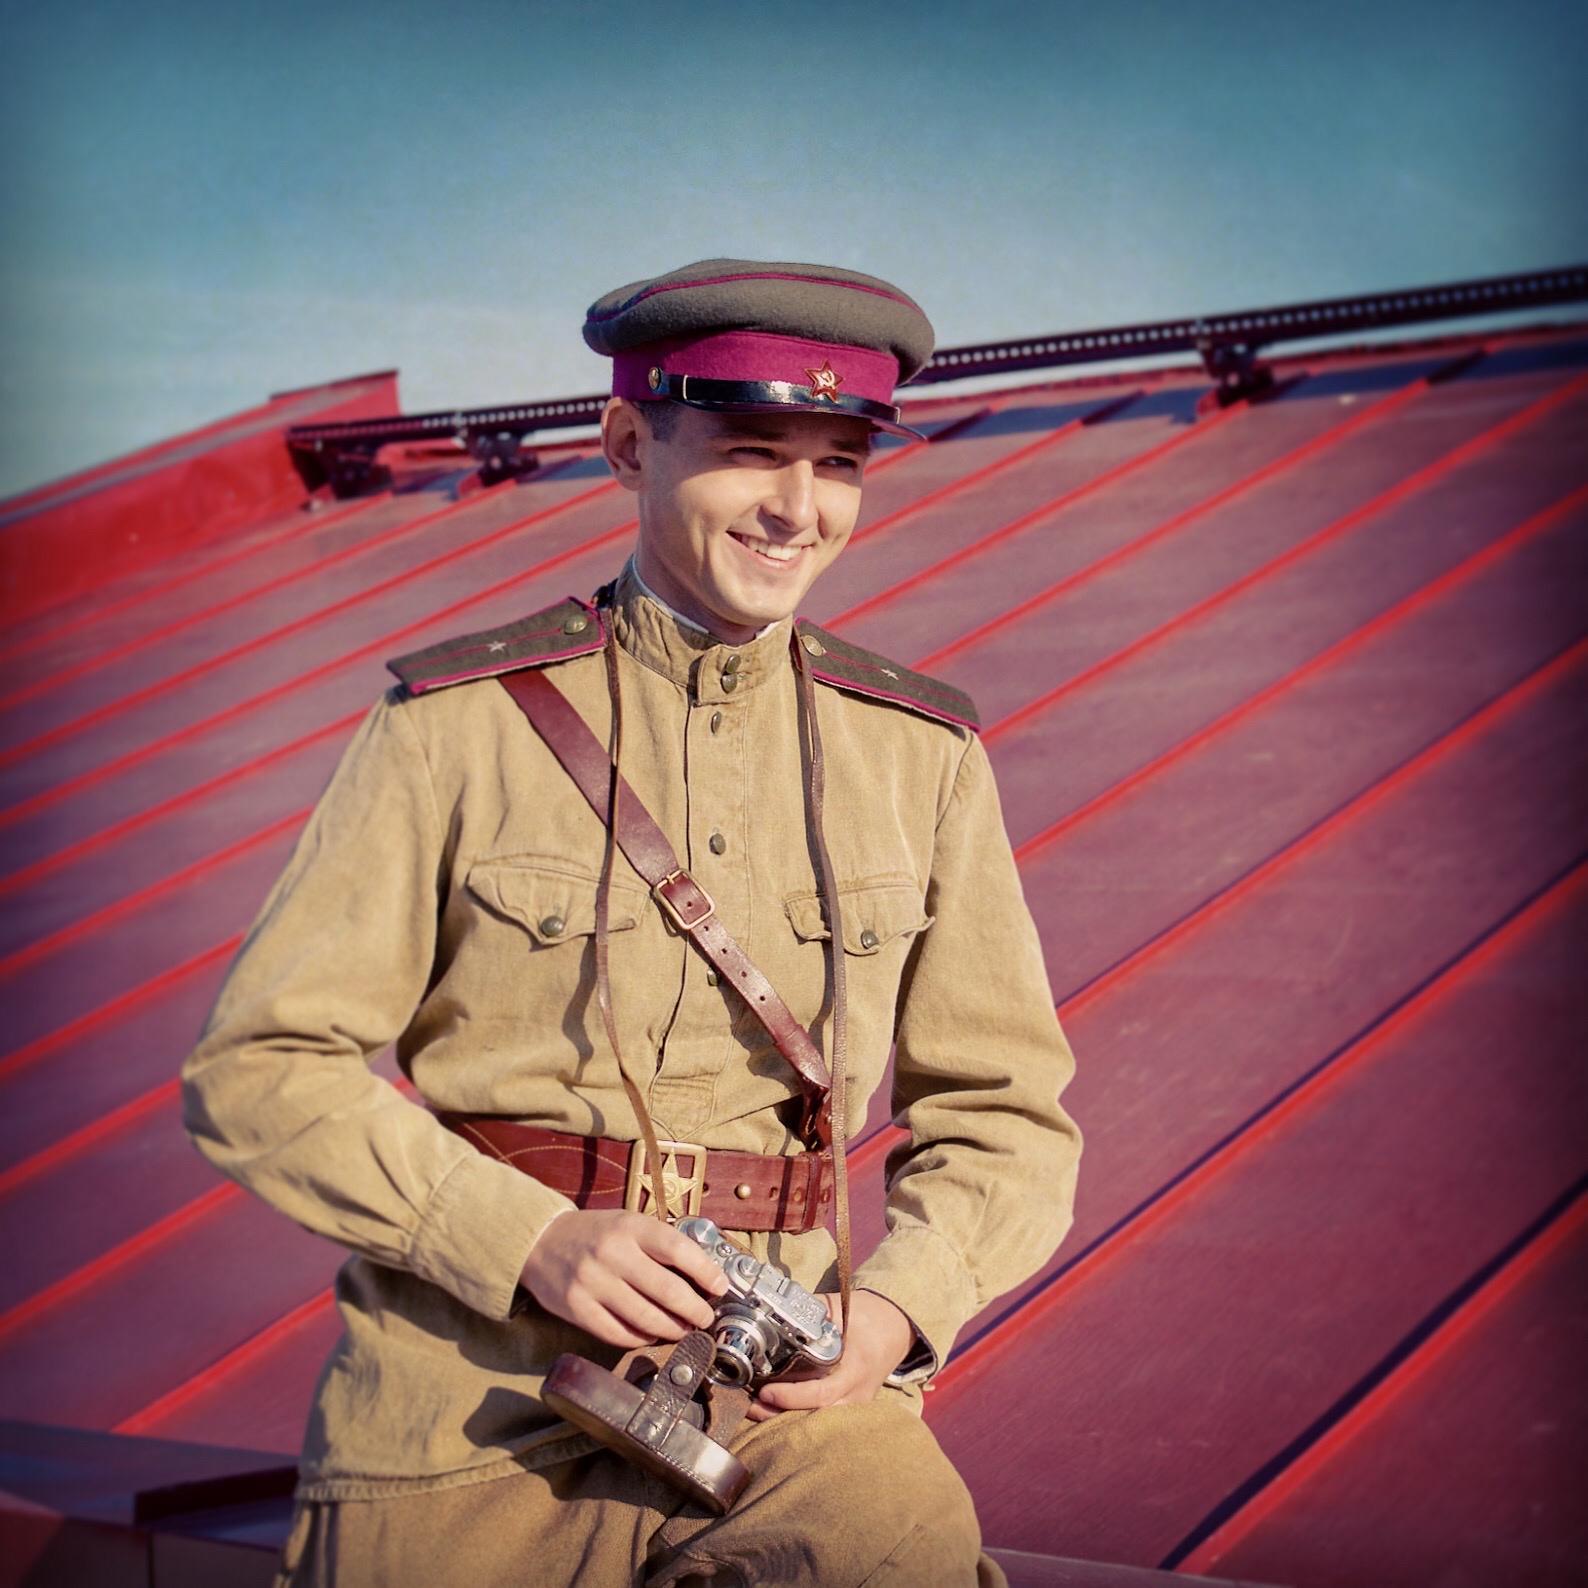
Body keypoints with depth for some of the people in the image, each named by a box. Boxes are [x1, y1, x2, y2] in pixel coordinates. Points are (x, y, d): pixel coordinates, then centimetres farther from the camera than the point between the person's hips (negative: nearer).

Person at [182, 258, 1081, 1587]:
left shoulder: (924, 756, 8)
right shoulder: (459, 725, 0)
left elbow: (1006, 1114, 13)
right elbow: (262, 1071, -1)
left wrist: (899, 1306, -7)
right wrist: (528, 1241, -14)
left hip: (784, 1392, 1)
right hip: (475, 1410, -1)